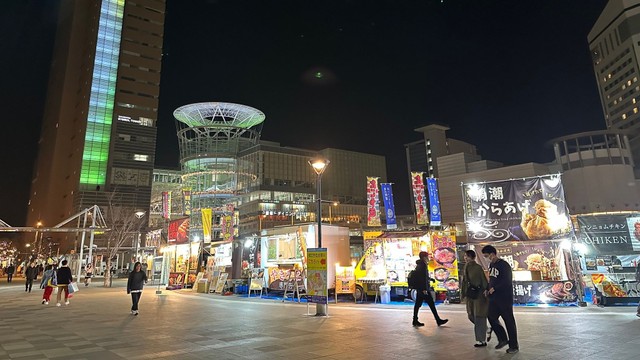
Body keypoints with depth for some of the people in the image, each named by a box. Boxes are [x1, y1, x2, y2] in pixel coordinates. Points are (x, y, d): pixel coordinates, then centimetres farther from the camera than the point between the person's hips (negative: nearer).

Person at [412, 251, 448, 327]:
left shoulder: (419, 265, 16)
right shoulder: (423, 265, -15)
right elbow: (423, 278, -21)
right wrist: (424, 289, -22)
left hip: (419, 289, 10)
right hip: (423, 288, -10)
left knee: (418, 304, 9)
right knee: (431, 304, -3)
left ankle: (415, 321, 12)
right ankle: (438, 320, 3)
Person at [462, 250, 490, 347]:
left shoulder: (478, 267, -14)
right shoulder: (466, 267, 8)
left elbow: (484, 281, -14)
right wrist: (464, 294, 15)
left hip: (478, 295, -7)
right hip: (470, 295, 8)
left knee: (479, 317, -1)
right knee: (471, 316, 13)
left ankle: (481, 340, 9)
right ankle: (486, 329, 34)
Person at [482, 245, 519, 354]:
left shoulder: (503, 265, -14)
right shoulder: (491, 265, 12)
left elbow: (506, 281, -20)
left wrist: (494, 288, -16)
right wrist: (488, 289, 5)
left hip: (505, 298, -8)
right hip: (494, 298, 8)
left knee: (509, 321, 1)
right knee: (492, 318, 7)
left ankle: (514, 346, 13)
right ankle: (503, 339, 24)